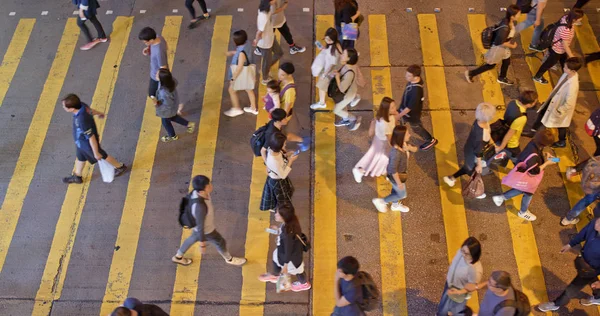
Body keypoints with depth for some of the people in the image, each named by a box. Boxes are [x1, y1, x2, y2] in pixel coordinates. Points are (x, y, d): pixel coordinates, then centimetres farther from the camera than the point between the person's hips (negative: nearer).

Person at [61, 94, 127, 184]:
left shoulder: (82, 121, -46)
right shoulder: (81, 105, -24)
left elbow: (91, 138, -33)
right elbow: (90, 110, 1)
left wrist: (96, 153, -19)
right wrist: (99, 113, 24)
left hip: (89, 144, -7)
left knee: (102, 156, 21)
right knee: (80, 157, 29)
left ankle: (120, 167, 47)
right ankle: (77, 177, 54)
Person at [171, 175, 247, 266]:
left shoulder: (197, 191, -24)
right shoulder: (200, 207, -46)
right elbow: (200, 227, -32)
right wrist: (202, 244, -18)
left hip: (199, 223, 7)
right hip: (206, 230, -7)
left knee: (193, 238, 33)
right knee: (220, 243, 20)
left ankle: (178, 257, 57)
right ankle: (229, 259, 52)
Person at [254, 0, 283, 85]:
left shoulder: (266, 8, -15)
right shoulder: (264, 17, -41)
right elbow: (259, 32, -28)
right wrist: (256, 42, -9)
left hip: (271, 37, 8)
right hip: (265, 42, -8)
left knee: (279, 53, 26)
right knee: (267, 61, 17)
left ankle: (265, 69, 47)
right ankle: (265, 79, 46)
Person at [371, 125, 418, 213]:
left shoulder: (403, 144, -18)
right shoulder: (396, 152, -42)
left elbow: (415, 149, -3)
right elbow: (393, 170, -32)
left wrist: (410, 148, -28)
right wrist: (399, 182, -20)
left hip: (400, 172, 8)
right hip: (396, 175, -8)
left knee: (396, 190, 33)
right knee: (402, 195, 17)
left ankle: (395, 205, 61)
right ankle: (381, 202, 31)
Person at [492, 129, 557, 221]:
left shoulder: (534, 143, -17)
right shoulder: (533, 155, -43)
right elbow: (535, 171, -30)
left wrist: (545, 154, -8)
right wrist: (547, 163, -23)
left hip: (523, 171, 8)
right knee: (529, 193, 21)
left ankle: (500, 197, 40)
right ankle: (523, 212, 50)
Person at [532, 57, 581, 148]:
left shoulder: (572, 85, -41)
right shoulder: (568, 74, -17)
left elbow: (569, 104, -32)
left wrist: (559, 112, -19)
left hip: (561, 106, -8)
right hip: (554, 100, 8)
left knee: (560, 125, 18)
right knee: (542, 113, 26)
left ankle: (562, 142, 46)